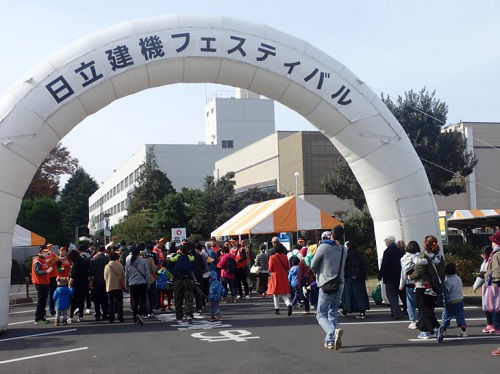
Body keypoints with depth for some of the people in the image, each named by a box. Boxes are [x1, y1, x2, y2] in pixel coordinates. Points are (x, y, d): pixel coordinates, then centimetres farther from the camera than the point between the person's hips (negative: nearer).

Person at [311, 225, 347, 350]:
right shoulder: (343, 250, 8)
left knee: (321, 315, -2)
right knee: (333, 313, 15)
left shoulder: (323, 247, -8)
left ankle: (334, 332, -28)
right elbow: (342, 267, 14)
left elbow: (313, 266, -1)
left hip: (326, 285, -5)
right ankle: (329, 341, 13)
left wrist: (318, 274, 18)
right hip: (339, 284, 5)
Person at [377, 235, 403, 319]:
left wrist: (380, 275, -7)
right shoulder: (399, 251, 7)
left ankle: (397, 313, -14)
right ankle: (394, 312, 22)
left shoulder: (388, 251, -16)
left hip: (389, 277, -8)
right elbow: (401, 263, 12)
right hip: (398, 277, 8)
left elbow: (384, 265, -16)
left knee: (391, 295, -5)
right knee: (395, 295, 17)